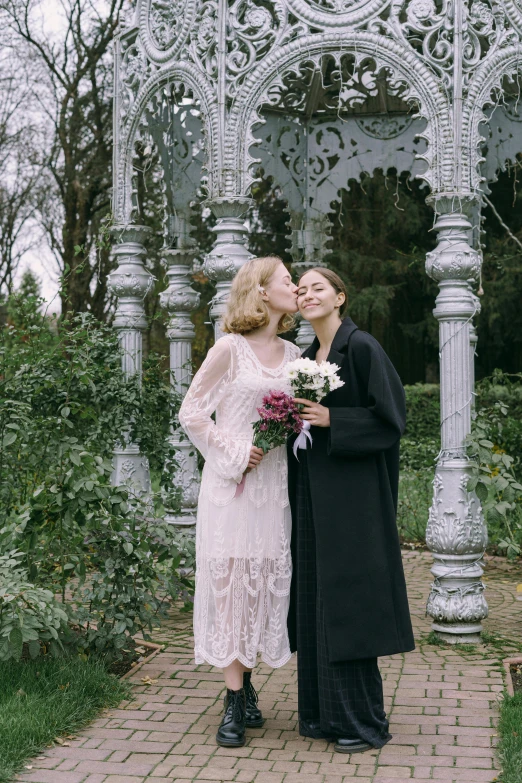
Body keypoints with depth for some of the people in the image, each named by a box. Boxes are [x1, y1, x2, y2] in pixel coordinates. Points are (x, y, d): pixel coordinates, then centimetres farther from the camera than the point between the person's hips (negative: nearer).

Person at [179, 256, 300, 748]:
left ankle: (245, 680, 20)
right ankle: (235, 701, 2)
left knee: (265, 578, 6)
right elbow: (191, 413, -4)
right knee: (230, 578, -4)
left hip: (274, 482, 5)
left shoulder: (293, 355, 12)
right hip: (232, 483, -5)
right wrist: (234, 454, -10)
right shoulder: (231, 348, -5)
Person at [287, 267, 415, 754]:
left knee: (347, 600, -4)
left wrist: (331, 420, -18)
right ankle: (324, 712, 20)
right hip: (312, 493, 8)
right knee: (315, 599, 9)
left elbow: (391, 417, -12)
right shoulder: (306, 358, 14)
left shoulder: (362, 347, -8)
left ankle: (363, 721, 8)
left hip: (351, 493, -8)